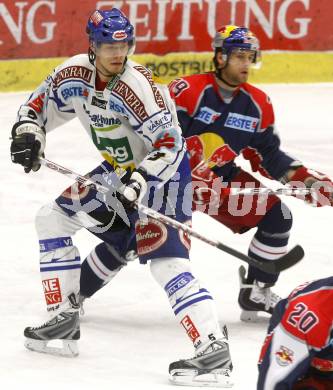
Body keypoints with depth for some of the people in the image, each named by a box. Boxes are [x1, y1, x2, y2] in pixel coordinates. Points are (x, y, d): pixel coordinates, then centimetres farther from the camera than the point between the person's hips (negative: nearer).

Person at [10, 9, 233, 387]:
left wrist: (139, 182, -38)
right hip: (118, 169, 8)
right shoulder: (74, 75, -8)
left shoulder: (138, 86, -28)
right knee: (53, 218, 11)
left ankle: (214, 349, -31)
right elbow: (39, 104, 7)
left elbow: (169, 145, -28)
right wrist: (28, 132, -14)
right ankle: (64, 320, 18)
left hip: (162, 171, -8)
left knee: (164, 260, -22)